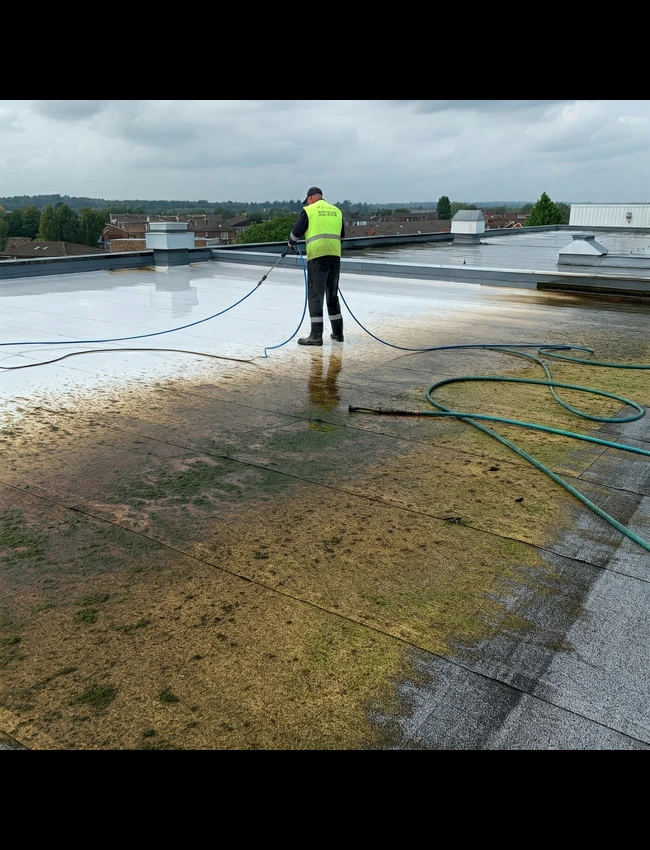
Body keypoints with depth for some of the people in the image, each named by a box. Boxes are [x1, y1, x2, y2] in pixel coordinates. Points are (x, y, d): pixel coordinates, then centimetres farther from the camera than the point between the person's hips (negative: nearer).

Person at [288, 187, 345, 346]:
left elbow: (296, 231, 1)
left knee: (315, 295, -2)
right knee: (333, 294, 15)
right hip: (335, 255, 5)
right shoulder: (337, 211, 15)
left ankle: (316, 335, -5)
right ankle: (337, 332, 20)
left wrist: (291, 243, 21)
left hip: (317, 256, -5)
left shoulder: (309, 210, 2)